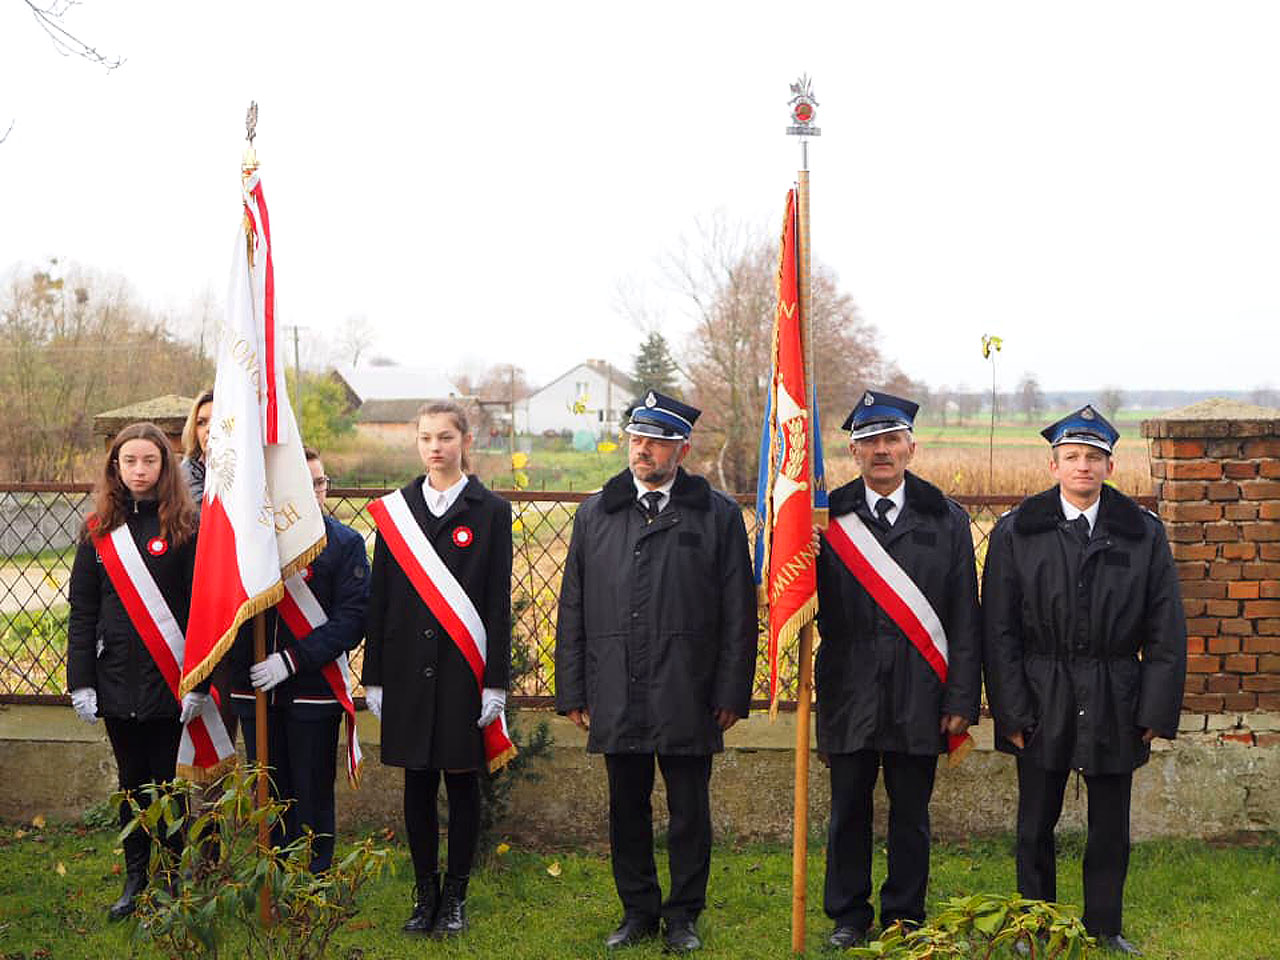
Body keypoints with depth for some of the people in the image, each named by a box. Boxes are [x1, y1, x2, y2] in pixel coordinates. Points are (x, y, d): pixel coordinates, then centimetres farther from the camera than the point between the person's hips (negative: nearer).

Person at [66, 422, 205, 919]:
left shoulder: (185, 527, -4)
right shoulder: (98, 531, 7)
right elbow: (82, 612, 8)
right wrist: (81, 682, 1)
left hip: (170, 682, -4)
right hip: (118, 682, 4)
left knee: (170, 783, 2)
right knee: (132, 783, 13)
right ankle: (136, 880, 23)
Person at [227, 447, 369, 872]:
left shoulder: (345, 542, -2)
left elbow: (352, 619, -10)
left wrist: (293, 660, -17)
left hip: (314, 689, -3)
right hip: (255, 688, 3)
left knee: (312, 795, 4)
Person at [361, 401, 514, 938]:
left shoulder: (491, 511, 0)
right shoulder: (394, 511, 7)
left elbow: (499, 604, -2)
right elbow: (380, 599, 7)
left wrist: (495, 683, -7)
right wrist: (374, 678, 4)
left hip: (463, 671, -2)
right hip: (408, 671, 2)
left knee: (462, 784, 5)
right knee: (418, 784, 8)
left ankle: (456, 895, 16)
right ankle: (425, 893, 19)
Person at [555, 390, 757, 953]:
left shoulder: (718, 516, 2)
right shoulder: (595, 514, 10)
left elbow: (739, 615, 1)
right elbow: (573, 609, 10)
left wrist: (732, 694, -4)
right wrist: (572, 691, 5)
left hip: (687, 695, -2)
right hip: (617, 694, 2)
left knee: (689, 811, 5)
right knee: (627, 810, 11)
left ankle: (683, 917, 17)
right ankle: (638, 912, 23)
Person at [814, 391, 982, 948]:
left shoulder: (947, 521, 6)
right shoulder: (829, 519, 4)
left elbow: (966, 621, 3)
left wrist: (961, 702, -1)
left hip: (920, 695, 0)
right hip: (849, 693, 0)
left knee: (910, 814, 7)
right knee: (849, 810, 8)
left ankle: (904, 918, 21)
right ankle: (848, 917, 21)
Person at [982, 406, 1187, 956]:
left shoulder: (1143, 534, 2)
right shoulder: (1016, 532, 0)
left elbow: (1166, 631, 3)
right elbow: (998, 631, -1)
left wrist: (1156, 709, -4)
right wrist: (1011, 709, -7)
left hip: (1115, 701, 1)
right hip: (1042, 700, -1)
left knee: (1111, 824, 9)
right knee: (1036, 823, 8)